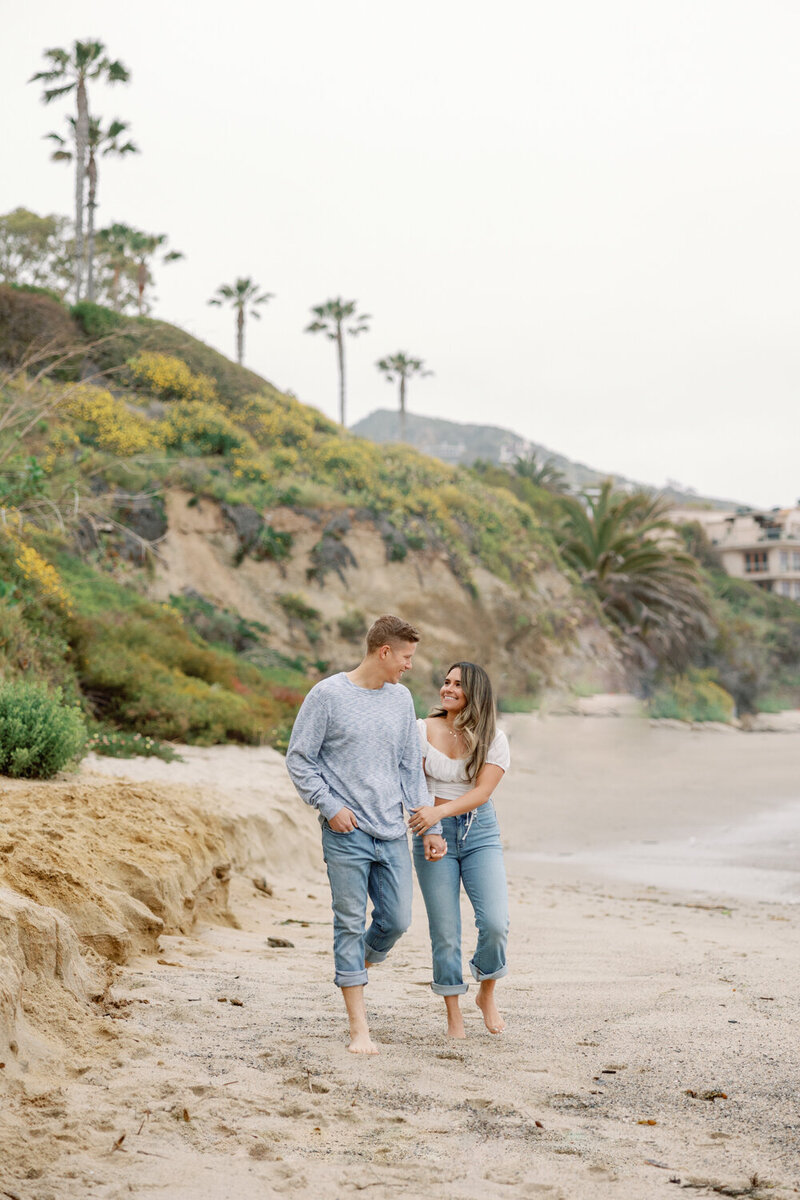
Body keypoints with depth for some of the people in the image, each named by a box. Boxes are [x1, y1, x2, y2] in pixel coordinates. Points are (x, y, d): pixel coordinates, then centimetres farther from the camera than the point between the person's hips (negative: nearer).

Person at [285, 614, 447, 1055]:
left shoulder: (401, 699, 11)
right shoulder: (328, 695, -5)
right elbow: (299, 759, -1)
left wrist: (430, 826, 12)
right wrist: (329, 806, -10)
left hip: (392, 834, 5)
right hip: (346, 832, -5)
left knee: (396, 920, 3)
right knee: (351, 923, -2)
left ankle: (357, 968, 32)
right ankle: (359, 1027, 4)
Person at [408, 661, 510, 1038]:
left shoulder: (493, 739, -2)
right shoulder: (423, 731, 0)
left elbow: (482, 792, -12)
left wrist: (439, 811, -26)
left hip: (479, 832, 0)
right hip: (434, 834, 0)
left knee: (495, 923, -13)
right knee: (445, 932, -1)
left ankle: (487, 993, 14)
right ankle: (454, 1015, 14)